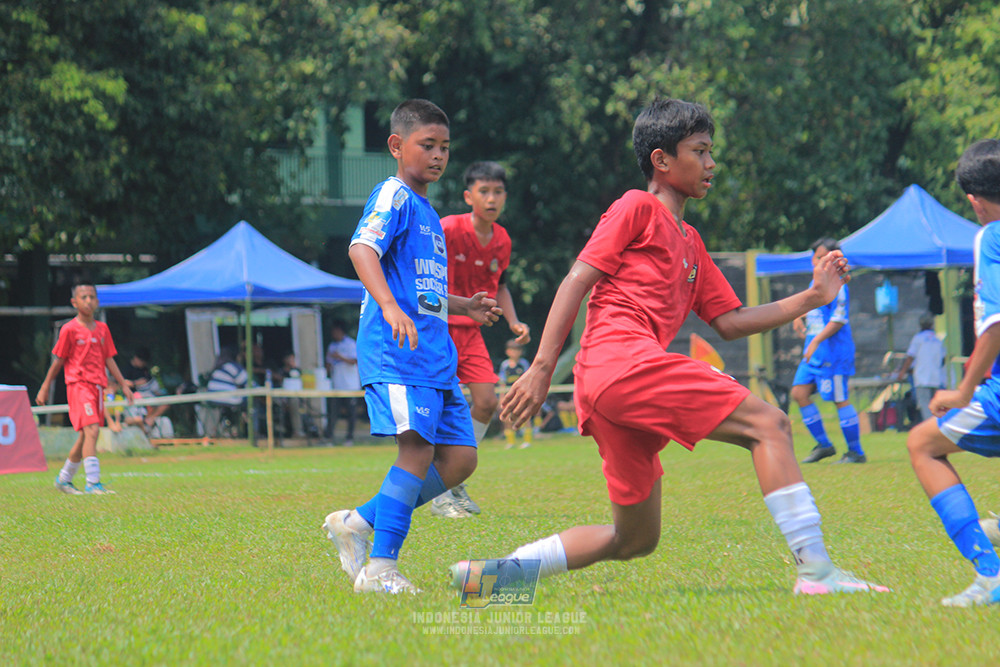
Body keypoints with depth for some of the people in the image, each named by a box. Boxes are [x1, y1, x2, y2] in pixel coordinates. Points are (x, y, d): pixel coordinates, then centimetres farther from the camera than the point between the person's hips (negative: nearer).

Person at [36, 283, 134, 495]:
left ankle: (64, 479, 28)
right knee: (91, 430, -20)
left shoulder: (102, 329, 12)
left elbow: (109, 359, 16)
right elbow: (58, 361, 2)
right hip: (78, 385, -6)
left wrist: (124, 385, 12)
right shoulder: (70, 329, -4)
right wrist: (44, 388, 5)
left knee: (85, 436, 12)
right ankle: (93, 483, -22)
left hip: (98, 386, 6)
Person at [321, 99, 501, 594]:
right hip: (395, 349, -9)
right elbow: (362, 248, -23)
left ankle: (357, 523, 10)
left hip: (434, 353, 9)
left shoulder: (428, 213, 24)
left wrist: (463, 307, 28)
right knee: (417, 447, -19)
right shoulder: (394, 196, -4)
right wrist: (390, 307, -37)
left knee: (459, 458, 4)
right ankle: (379, 569, -17)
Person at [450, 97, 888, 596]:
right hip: (623, 359, -10)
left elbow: (729, 322, 25)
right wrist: (542, 367, -12)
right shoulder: (638, 208, 5)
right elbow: (577, 280, -3)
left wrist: (812, 298, 19)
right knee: (768, 424, -13)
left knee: (635, 540, 12)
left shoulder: (690, 242, 30)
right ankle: (816, 569, -21)